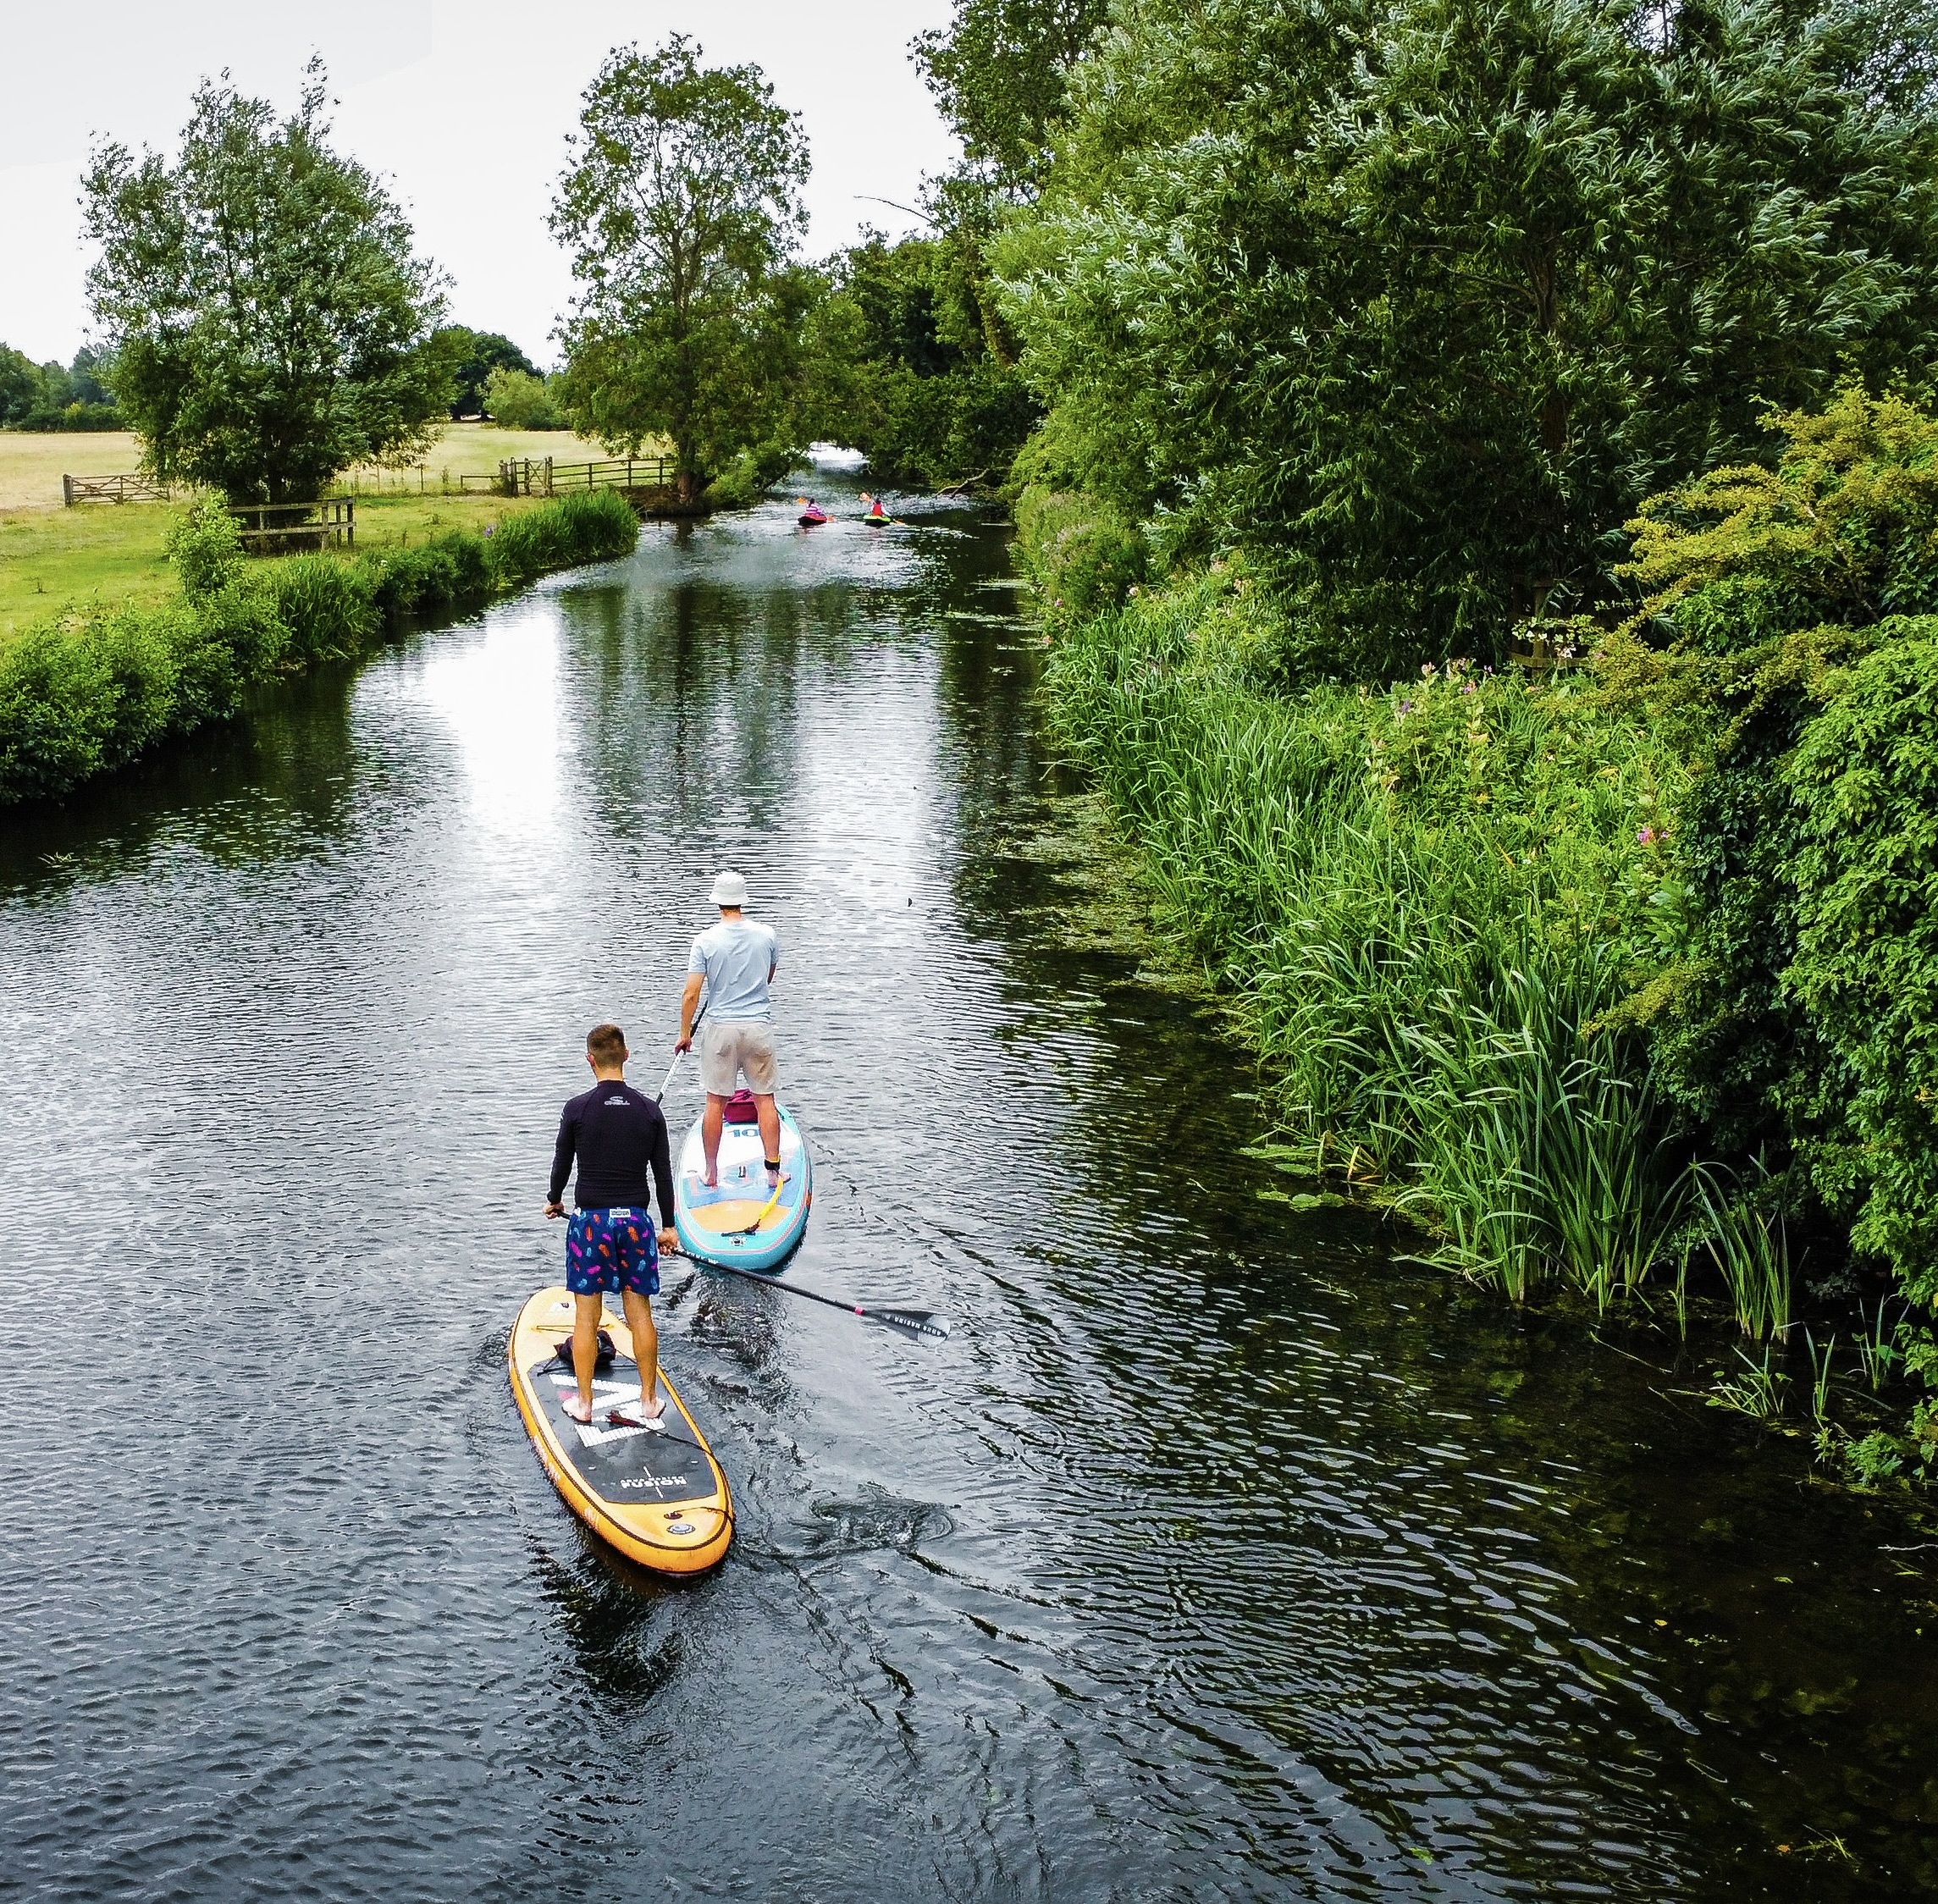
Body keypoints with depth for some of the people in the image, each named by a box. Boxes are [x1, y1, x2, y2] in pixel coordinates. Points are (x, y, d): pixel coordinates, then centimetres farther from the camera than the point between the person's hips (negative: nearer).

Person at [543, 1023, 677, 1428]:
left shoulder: (577, 1109, -7)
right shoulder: (650, 1111, -1)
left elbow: (562, 1163, 4)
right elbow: (663, 1173, 4)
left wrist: (554, 1200, 25)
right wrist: (669, 1226, 15)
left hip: (590, 1221, -2)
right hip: (635, 1220, 2)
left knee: (586, 1315, 8)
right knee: (640, 1313, 9)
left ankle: (583, 1404, 15)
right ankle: (649, 1404, 15)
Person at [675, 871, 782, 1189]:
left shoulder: (706, 940, -9)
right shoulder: (767, 935, -2)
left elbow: (691, 993, -9)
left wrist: (685, 1033, 2)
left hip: (720, 1029, -1)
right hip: (759, 1027, 1)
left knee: (715, 1103, 7)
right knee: (765, 1101, 8)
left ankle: (711, 1173, 15)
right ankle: (773, 1171, 10)